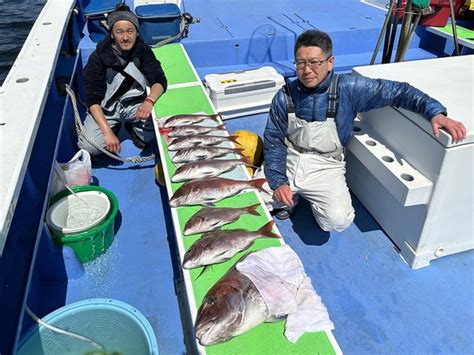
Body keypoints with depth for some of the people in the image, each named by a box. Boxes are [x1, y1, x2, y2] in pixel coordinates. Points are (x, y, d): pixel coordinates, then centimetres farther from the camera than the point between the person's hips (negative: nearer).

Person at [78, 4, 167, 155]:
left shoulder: (143, 51, -8)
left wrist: (149, 101, -40)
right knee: (89, 146, -23)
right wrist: (107, 132, -29)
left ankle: (132, 126, 8)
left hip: (135, 104, 1)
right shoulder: (98, 57, -15)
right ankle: (114, 127, 10)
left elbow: (160, 80, -16)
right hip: (106, 107, -1)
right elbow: (93, 99, -16)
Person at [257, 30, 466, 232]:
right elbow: (273, 141, -4)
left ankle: (312, 198, 10)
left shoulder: (349, 89, -12)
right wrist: (278, 181, -14)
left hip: (325, 165, -1)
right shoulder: (285, 97, -8)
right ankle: (291, 197, 16)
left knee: (338, 219, -25)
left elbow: (397, 91, -7)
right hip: (288, 160, 2)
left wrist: (435, 112, -20)